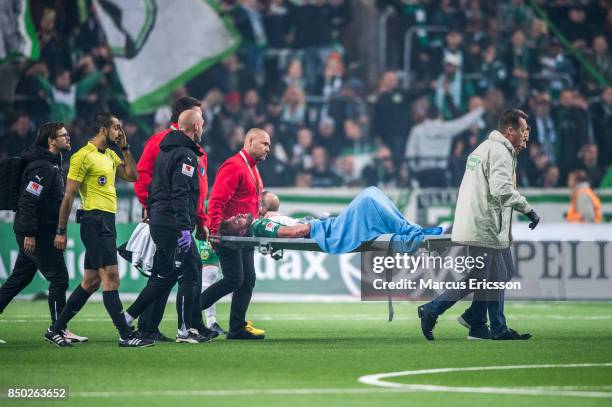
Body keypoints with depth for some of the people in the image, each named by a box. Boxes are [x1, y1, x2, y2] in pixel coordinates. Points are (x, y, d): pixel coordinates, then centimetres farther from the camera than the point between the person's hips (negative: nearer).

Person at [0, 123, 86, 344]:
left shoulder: (51, 163, 16)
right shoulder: (42, 167, -17)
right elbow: (28, 201, -23)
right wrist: (29, 233, -25)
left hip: (39, 233, 10)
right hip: (38, 234, -10)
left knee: (19, 278, 12)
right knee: (58, 277, -6)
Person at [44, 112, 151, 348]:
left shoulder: (110, 155, 17)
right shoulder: (83, 156, -9)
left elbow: (132, 176, 15)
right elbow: (68, 196, -10)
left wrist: (125, 148, 10)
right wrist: (61, 231, -11)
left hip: (107, 222, 10)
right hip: (94, 221, -10)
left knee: (91, 282, 11)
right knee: (111, 277, -12)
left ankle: (55, 330, 18)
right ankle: (125, 336, -13)